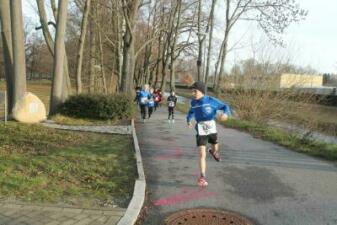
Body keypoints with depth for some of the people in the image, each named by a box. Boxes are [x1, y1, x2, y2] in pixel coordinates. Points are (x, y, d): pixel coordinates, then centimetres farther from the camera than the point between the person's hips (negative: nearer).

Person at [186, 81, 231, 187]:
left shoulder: (211, 100, -10)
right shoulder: (193, 102, 1)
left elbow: (225, 106, -7)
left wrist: (225, 114, -27)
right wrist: (188, 119, 15)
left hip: (211, 128, 0)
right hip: (200, 130, 0)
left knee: (215, 148, 23)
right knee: (202, 154, -11)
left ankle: (213, 151, 62)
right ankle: (202, 177, -5)